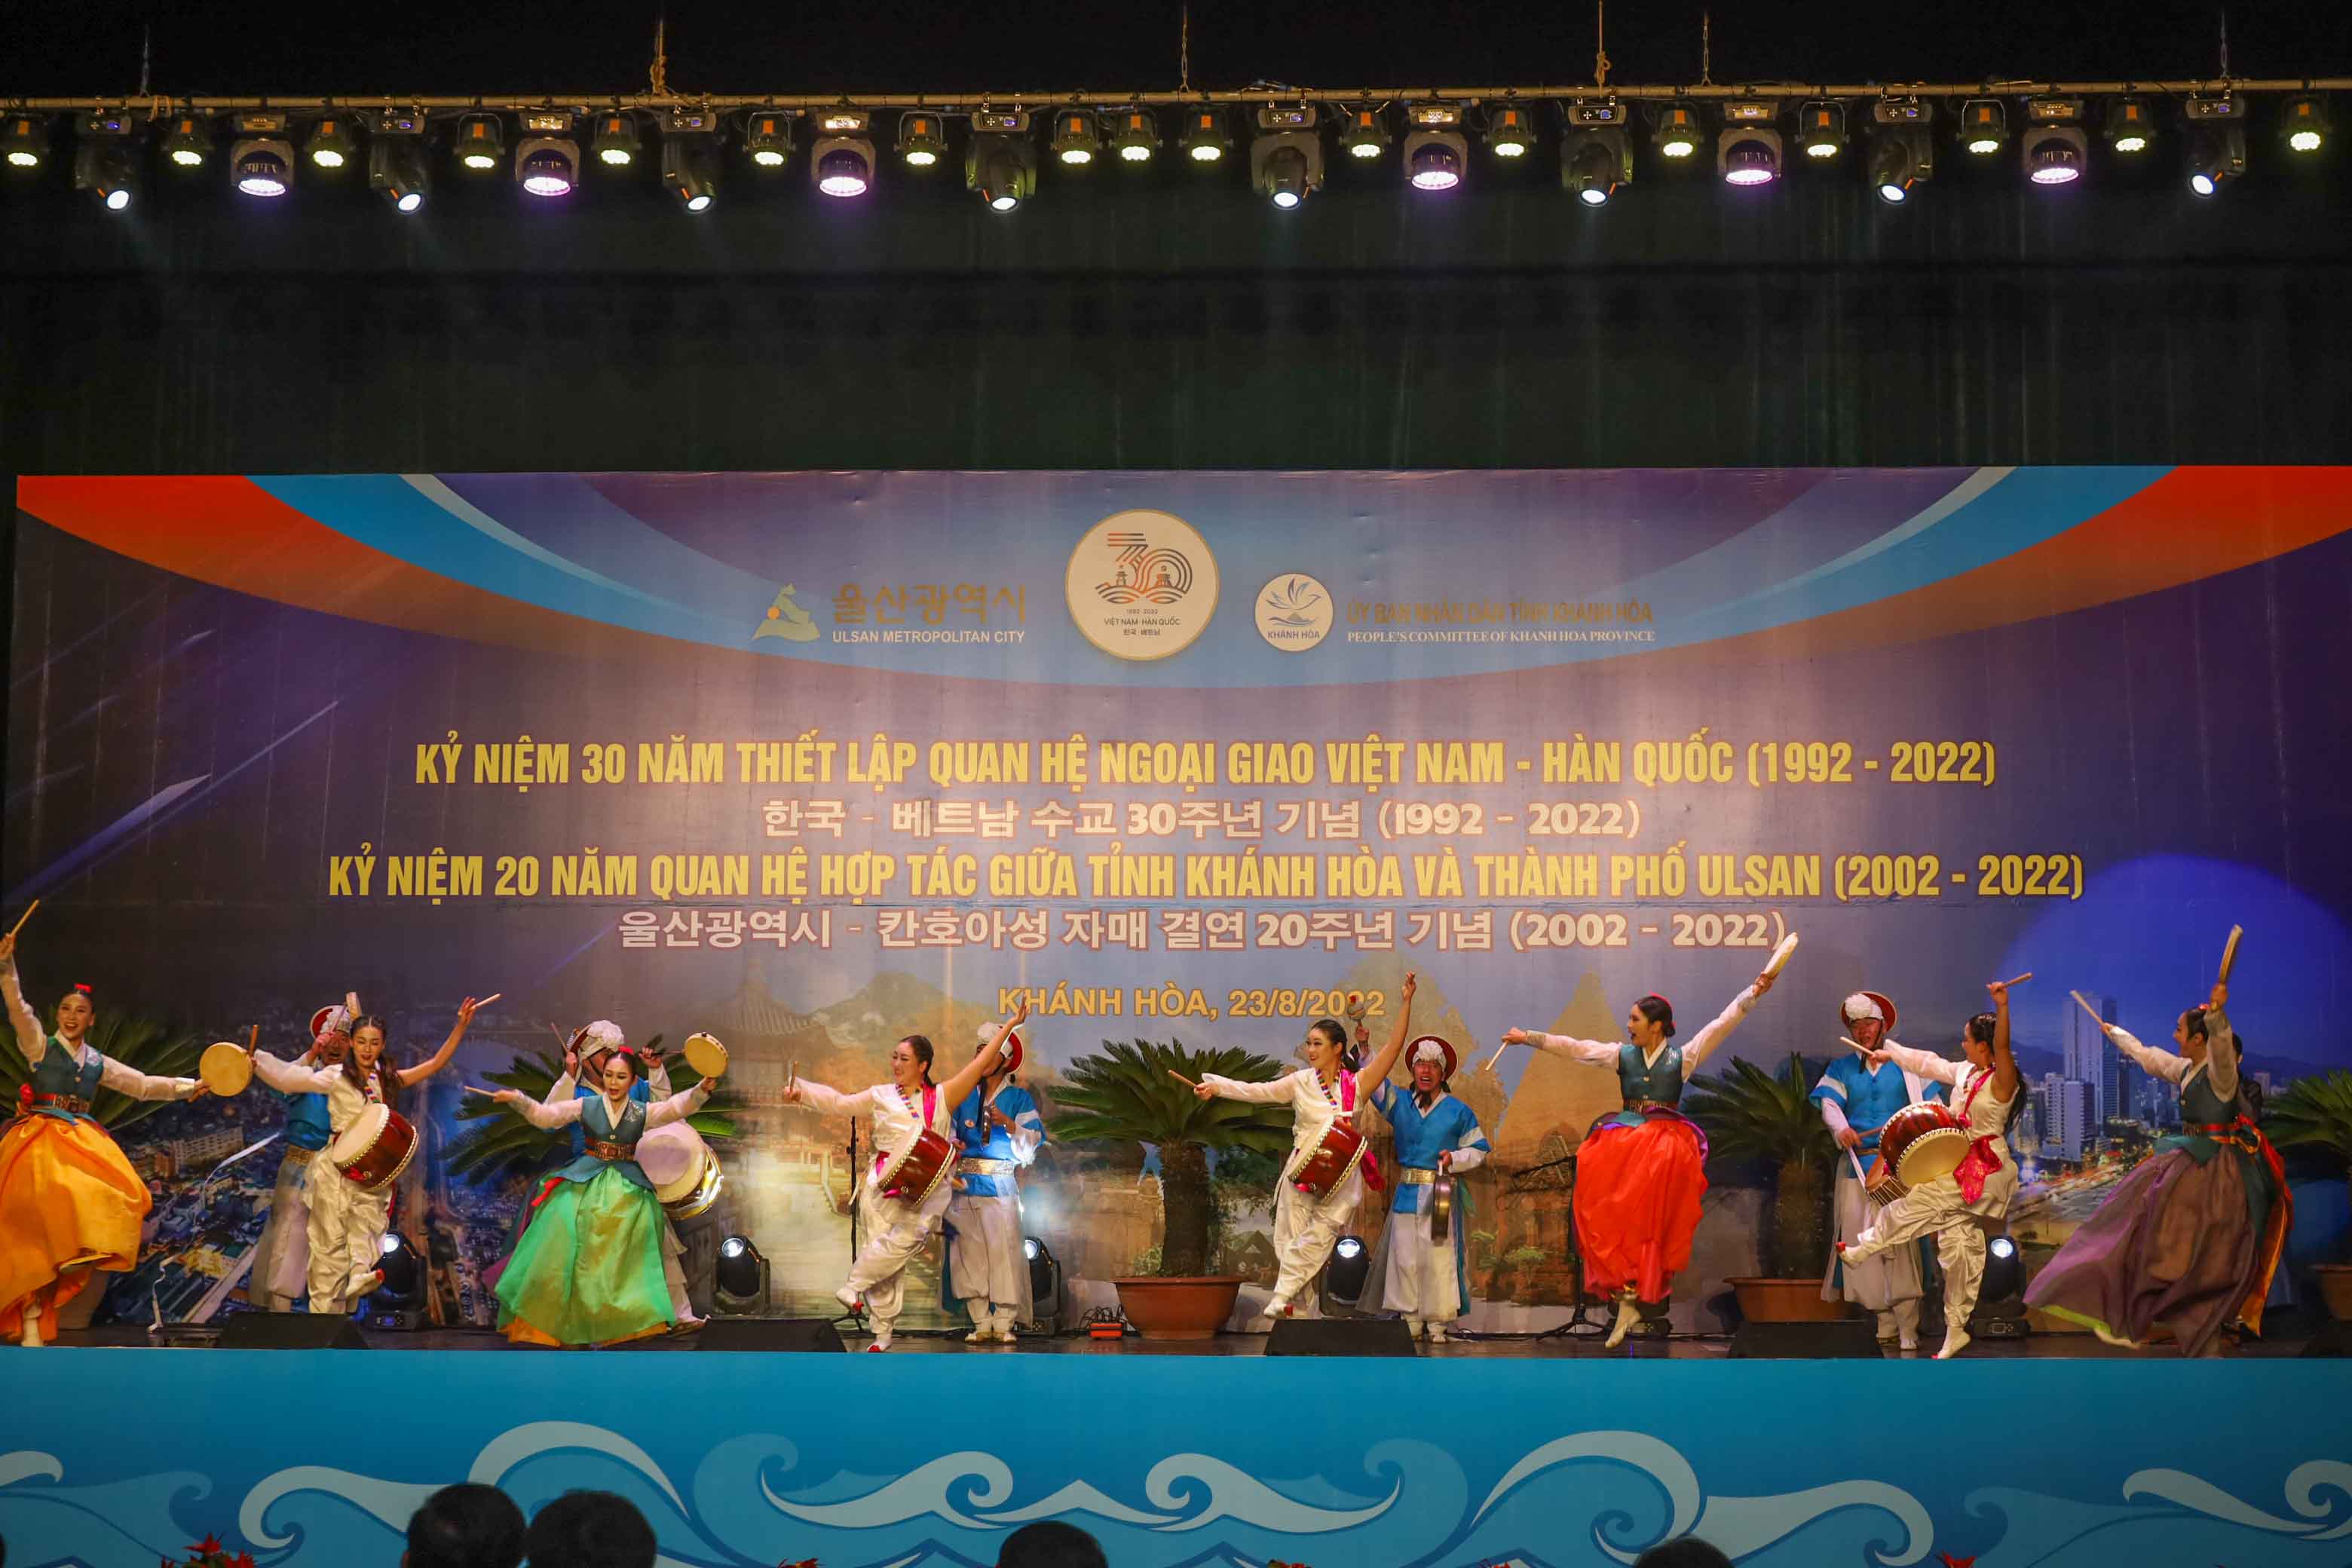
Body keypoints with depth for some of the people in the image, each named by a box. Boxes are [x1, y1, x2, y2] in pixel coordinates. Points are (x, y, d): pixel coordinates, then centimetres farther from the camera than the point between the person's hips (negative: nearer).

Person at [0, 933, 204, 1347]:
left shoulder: (99, 1063, 18)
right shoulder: (40, 1046, 7)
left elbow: (143, 1085, 24)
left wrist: (186, 1087, 15)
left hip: (82, 1139, 5)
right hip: (41, 1138, -5)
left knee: (120, 1195, -19)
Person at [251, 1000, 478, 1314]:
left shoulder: (389, 1080, 11)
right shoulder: (336, 1077, -2)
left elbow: (436, 1063, 11)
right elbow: (291, 1077, -13)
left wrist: (461, 1026, 3)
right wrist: (257, 1063, -28)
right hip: (339, 1168, -3)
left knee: (365, 1238, -5)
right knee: (331, 1241, -1)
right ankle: (324, 1308, 2)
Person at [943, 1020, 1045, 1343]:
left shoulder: (1019, 1098, 5)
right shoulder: (964, 1096, 14)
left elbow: (1033, 1140, -5)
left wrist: (1008, 1124, -20)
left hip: (1001, 1186, -3)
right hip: (965, 1185, 3)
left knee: (1003, 1252, -9)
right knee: (970, 1255, -1)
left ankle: (1004, 1323, -5)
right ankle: (981, 1324, 4)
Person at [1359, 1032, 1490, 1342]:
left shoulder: (1458, 1112, 4)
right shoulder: (1400, 1103, 11)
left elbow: (1479, 1149, 7)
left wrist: (1454, 1159, -12)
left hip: (1442, 1195, -3)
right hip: (1407, 1194, 3)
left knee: (1440, 1258, -6)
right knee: (1405, 1258, 1)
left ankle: (1437, 1324, 1)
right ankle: (1410, 1321, 9)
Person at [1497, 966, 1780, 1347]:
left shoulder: (1683, 1057, 0)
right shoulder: (1622, 1055, 7)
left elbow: (1720, 1027, -5)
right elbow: (1573, 1048, 8)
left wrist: (1751, 995, -14)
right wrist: (1529, 1038, 7)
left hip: (1666, 1144, -3)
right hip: (1624, 1141, 3)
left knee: (1652, 1220, -9)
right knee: (1613, 1217, -9)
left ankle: (1629, 1299, -1)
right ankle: (1630, 1300, -5)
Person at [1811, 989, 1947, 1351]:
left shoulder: (1906, 1063, 10)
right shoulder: (1841, 1067, 14)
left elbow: (1932, 1104, 4)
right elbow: (1829, 1103, -2)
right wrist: (1840, 1128, -23)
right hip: (1857, 1168, 2)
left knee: (1901, 1244, -9)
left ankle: (1908, 1328, -8)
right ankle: (1885, 1324, 8)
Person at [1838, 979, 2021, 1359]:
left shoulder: (2000, 1081, -16)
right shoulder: (1964, 1072, 10)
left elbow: (2003, 1048, -35)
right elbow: (1928, 1063, 26)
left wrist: (2002, 1006, -48)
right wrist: (1890, 1052, 36)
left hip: (1984, 1170, -8)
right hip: (1958, 1165, 8)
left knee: (1913, 1204, -7)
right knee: (1957, 1245, 7)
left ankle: (1862, 1249, 16)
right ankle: (1955, 1331, 10)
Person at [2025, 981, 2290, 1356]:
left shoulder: (2219, 1070, -17)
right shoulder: (2185, 1068, 11)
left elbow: (2221, 1043, -41)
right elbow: (2147, 1056, 29)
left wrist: (2217, 1012, -61)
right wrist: (2116, 1034, 44)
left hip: (2215, 1167, -10)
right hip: (2190, 1160, 10)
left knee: (2202, 1249, -8)